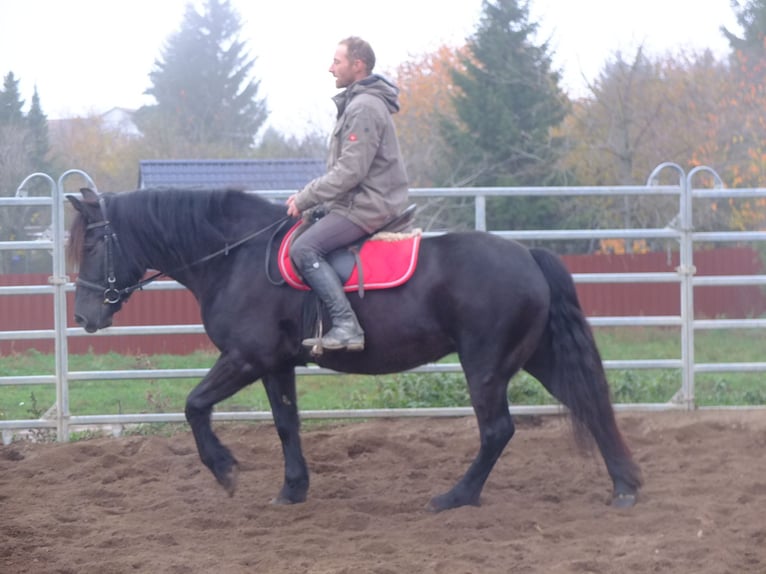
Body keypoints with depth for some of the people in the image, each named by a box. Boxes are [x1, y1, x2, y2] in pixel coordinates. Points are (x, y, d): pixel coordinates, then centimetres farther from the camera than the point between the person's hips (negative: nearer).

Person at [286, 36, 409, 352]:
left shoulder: (363, 107, -16)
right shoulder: (356, 104, 18)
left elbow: (350, 171, -22)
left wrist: (306, 198, -16)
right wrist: (309, 199, 15)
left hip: (367, 206, -11)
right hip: (361, 200, 11)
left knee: (304, 249, -23)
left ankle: (346, 325, -30)